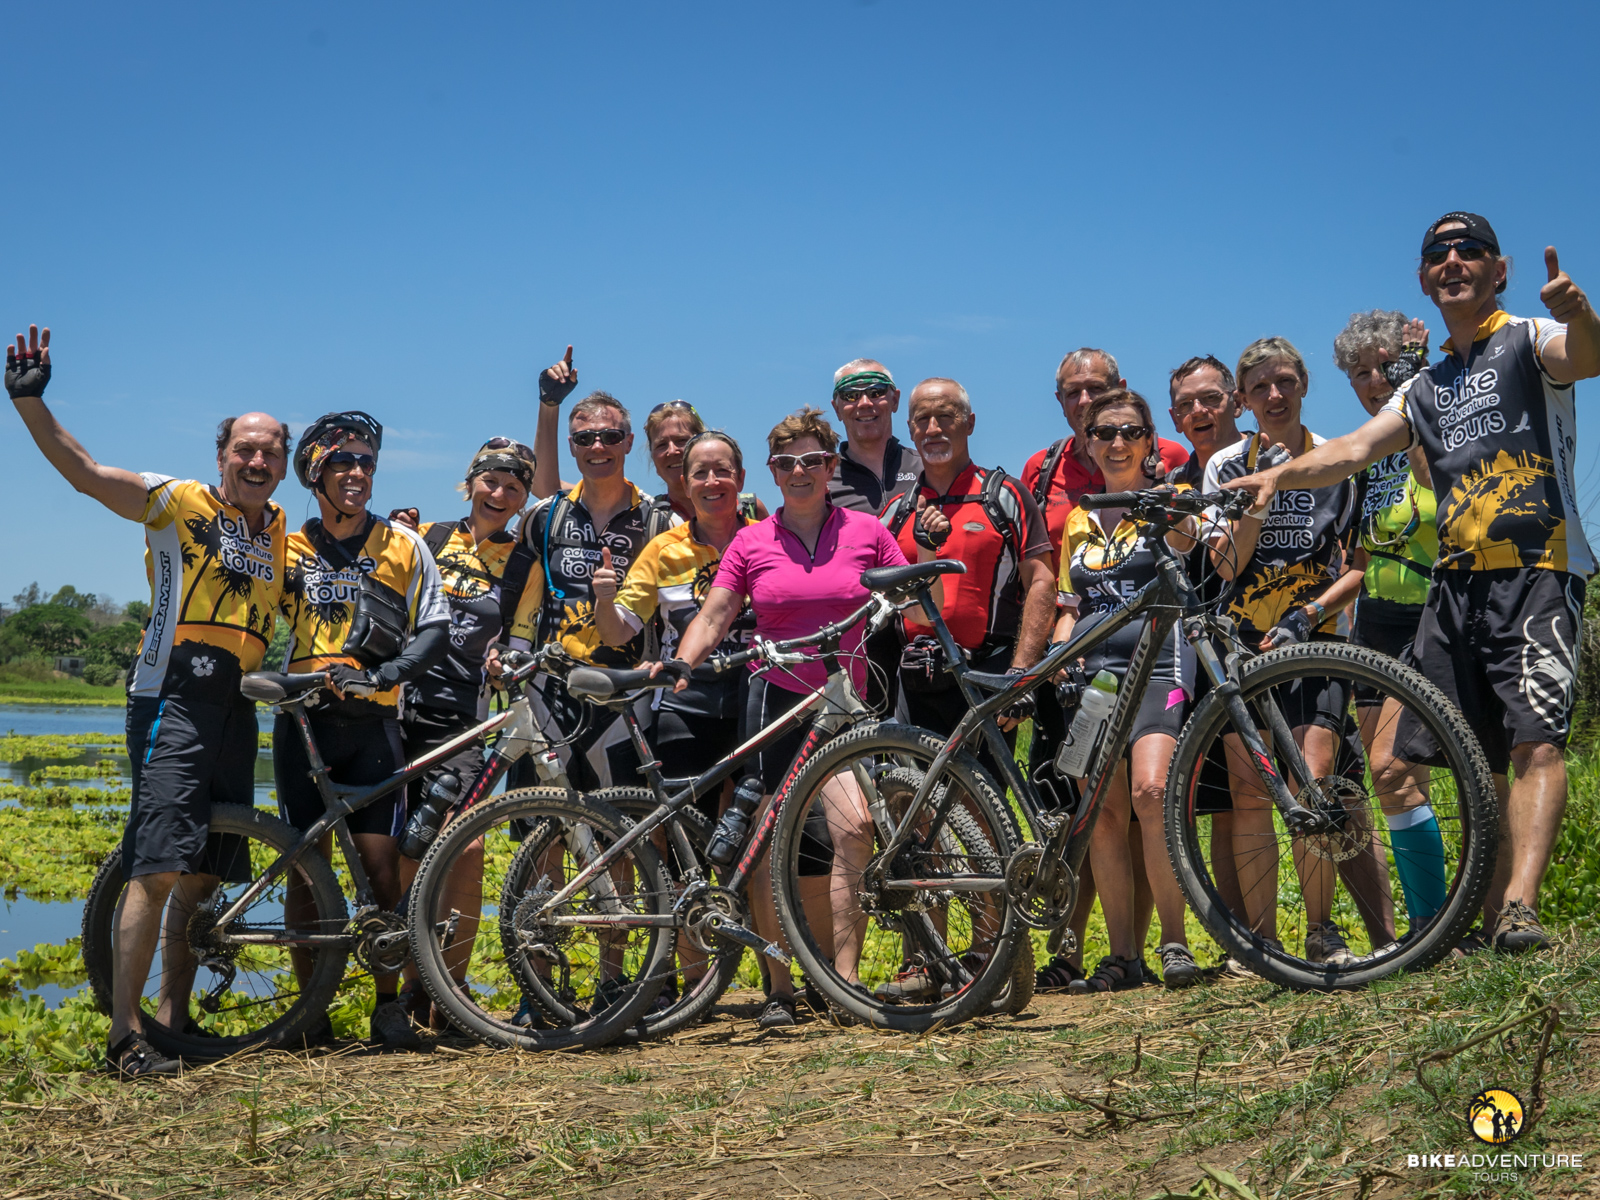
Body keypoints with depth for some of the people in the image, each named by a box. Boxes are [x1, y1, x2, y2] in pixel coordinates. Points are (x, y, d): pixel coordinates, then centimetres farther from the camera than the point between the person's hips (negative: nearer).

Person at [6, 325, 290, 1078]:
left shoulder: (280, 536, 18)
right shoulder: (180, 503, 0)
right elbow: (86, 472, -11)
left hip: (237, 711, 6)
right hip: (174, 699, -6)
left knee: (205, 874, 8)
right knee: (158, 867, -14)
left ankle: (173, 1014, 18)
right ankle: (124, 1032, -13)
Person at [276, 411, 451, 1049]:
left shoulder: (403, 545, 7)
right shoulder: (290, 549, 11)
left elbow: (434, 630, 2)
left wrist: (385, 672, -13)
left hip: (371, 722, -1)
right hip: (302, 720, 1)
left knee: (381, 863, -5)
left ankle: (389, 1003, 6)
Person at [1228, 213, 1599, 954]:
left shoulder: (1530, 343, 6)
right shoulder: (1424, 392, 25)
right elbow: (1352, 451, 14)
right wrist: (1280, 474, -5)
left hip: (1536, 573, -6)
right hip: (1454, 585, 6)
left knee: (1536, 743, -19)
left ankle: (1520, 911, -29)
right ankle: (1489, 922, 9)